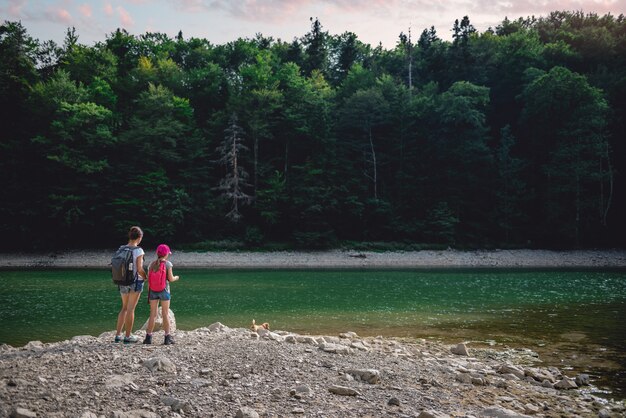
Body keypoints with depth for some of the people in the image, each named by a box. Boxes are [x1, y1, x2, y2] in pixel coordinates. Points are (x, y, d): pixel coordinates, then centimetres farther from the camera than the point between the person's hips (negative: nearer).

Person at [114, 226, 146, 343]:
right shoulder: (138, 250, -14)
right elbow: (140, 269, -17)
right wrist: (146, 277, 1)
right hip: (136, 281, -5)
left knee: (124, 307, 18)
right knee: (130, 309, 3)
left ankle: (118, 335, 17)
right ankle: (128, 336, 11)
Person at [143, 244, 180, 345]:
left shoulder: (152, 264, 2)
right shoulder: (168, 264, -8)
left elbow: (149, 279, 2)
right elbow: (170, 279, -9)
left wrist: (148, 293, 10)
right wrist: (176, 277, 13)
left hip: (153, 291, 3)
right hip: (164, 291, -3)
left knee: (153, 314, 8)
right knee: (165, 314, 5)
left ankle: (148, 337, 6)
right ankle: (167, 337, 7)